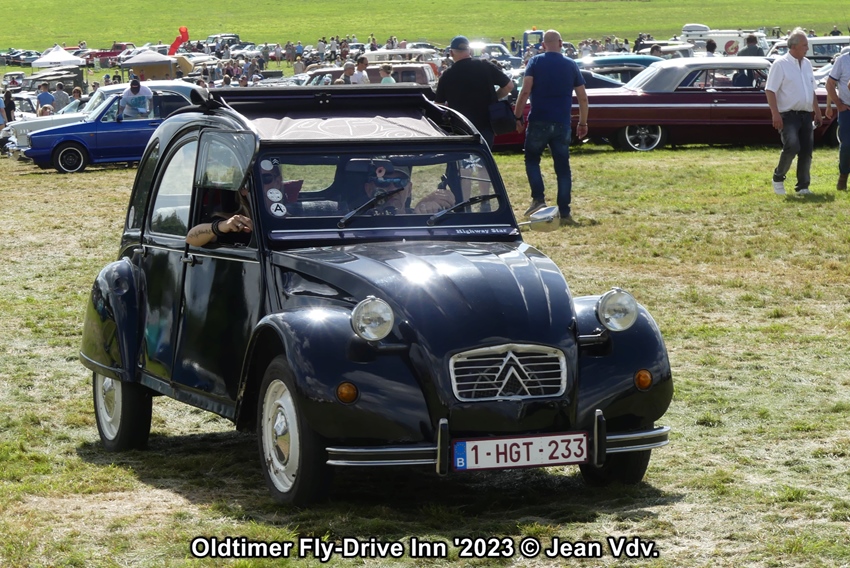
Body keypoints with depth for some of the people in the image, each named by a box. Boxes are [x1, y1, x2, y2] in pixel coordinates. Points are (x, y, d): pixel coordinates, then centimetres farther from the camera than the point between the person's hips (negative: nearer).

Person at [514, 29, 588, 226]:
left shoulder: (535, 62, -1)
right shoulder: (571, 65, 7)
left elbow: (525, 91, -11)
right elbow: (583, 98, 6)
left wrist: (518, 116, -4)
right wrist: (582, 123, 15)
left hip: (539, 121, -2)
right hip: (562, 124, 2)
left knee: (532, 159, 14)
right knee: (563, 167, 6)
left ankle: (538, 199, -5)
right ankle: (564, 213, 3)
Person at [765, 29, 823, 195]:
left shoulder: (807, 64, 14)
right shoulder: (780, 64, -7)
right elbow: (770, 90, -12)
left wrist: (817, 111, 19)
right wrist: (775, 114, -20)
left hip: (806, 115, 7)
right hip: (789, 115, -7)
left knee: (806, 150, 4)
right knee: (792, 146, -21)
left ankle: (803, 186, 13)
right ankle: (778, 178, 1)